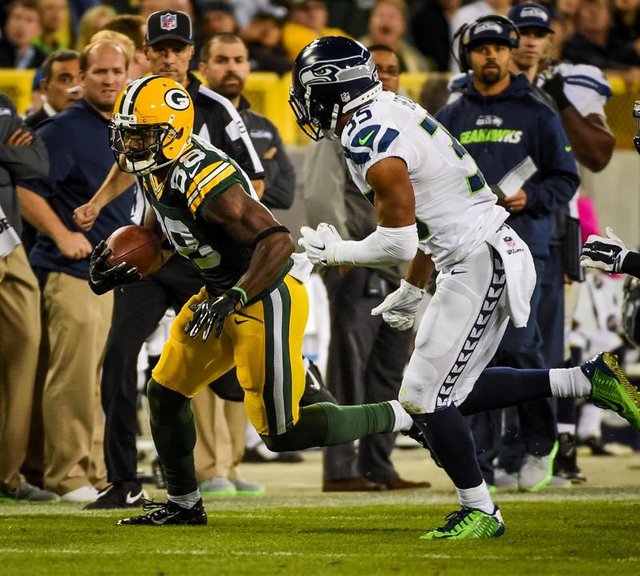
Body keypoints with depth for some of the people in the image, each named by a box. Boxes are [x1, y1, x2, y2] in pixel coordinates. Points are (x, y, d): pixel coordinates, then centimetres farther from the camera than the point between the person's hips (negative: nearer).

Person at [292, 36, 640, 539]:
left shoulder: (369, 139, -18)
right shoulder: (391, 113, 13)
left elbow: (400, 241, -19)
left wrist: (336, 252, -2)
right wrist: (411, 291, 28)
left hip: (478, 263, -10)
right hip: (483, 254, 10)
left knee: (425, 399, -4)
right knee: (453, 392, 13)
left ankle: (481, 513, 7)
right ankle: (588, 380, 14)